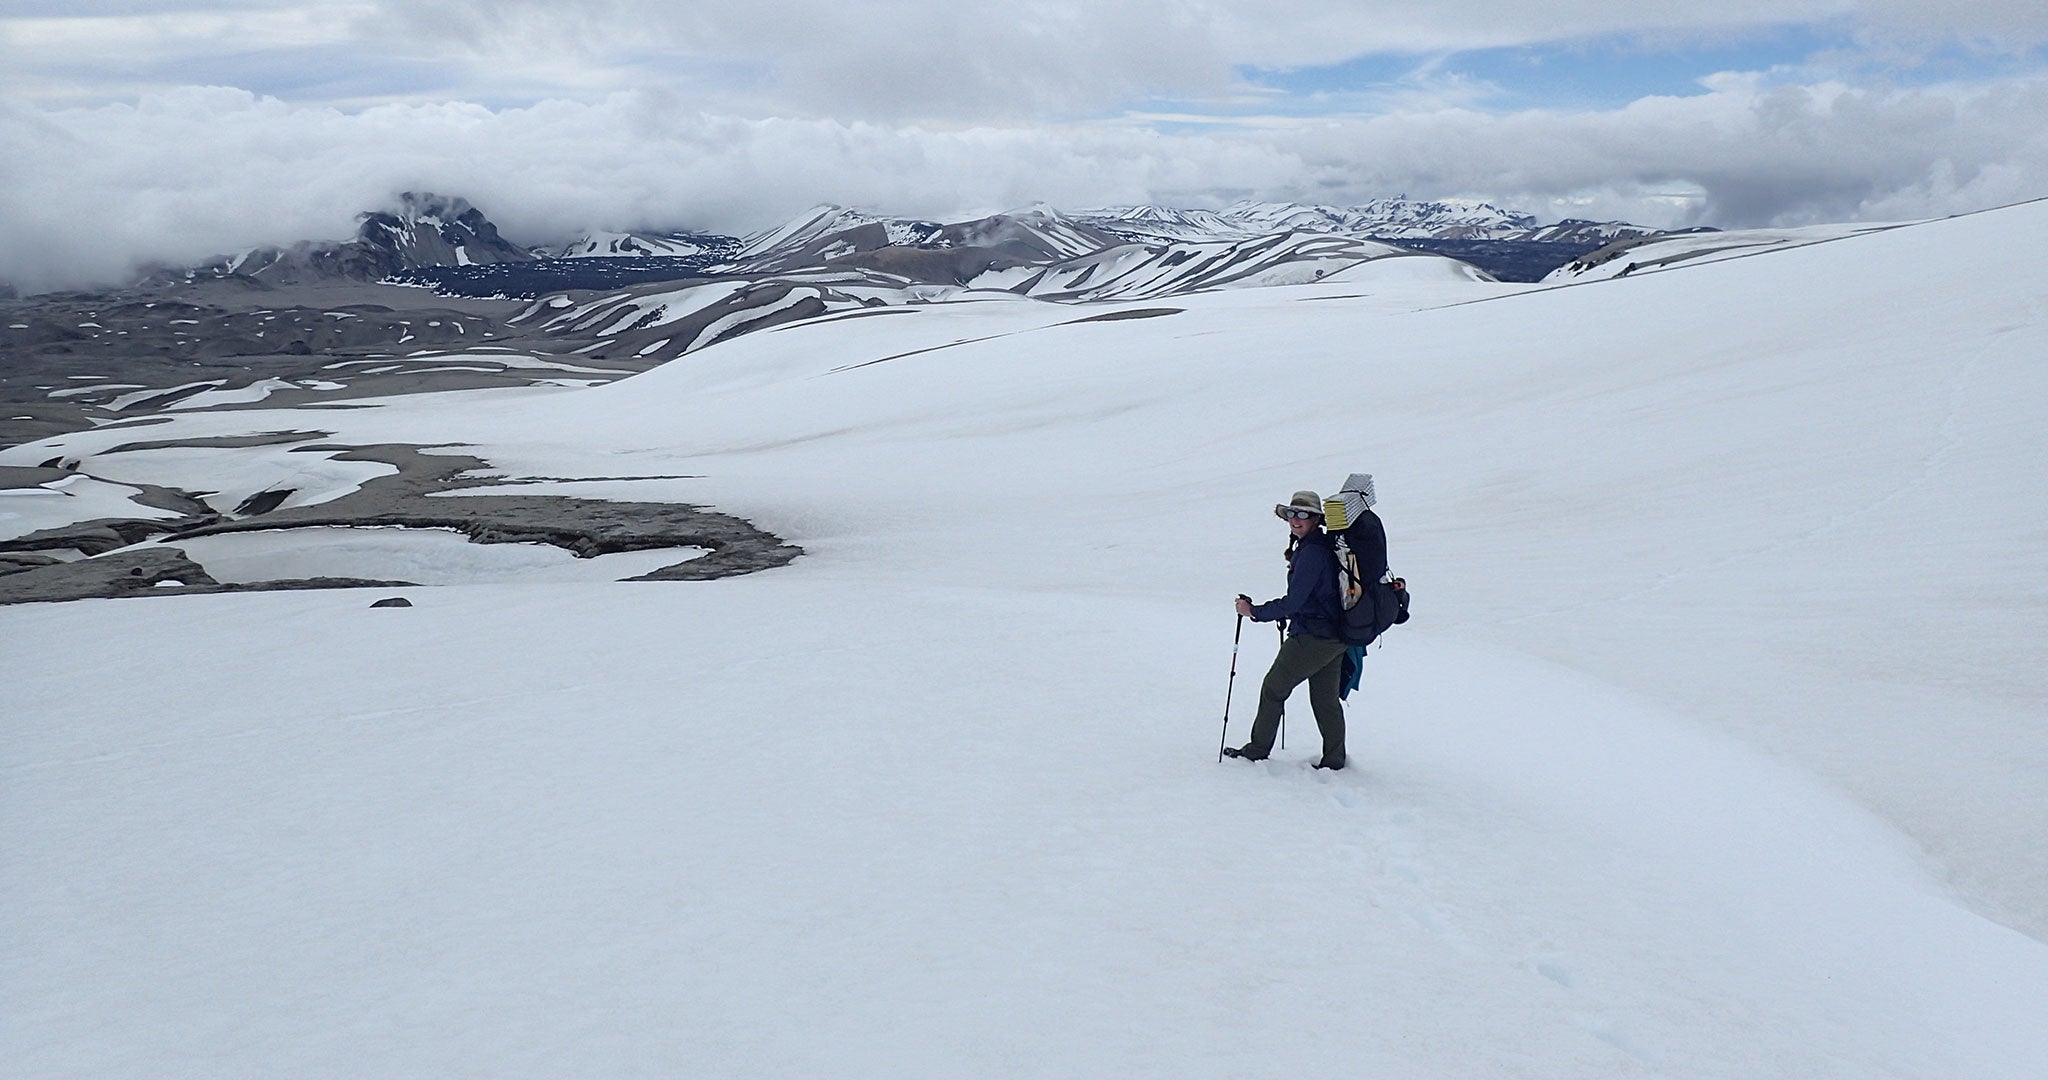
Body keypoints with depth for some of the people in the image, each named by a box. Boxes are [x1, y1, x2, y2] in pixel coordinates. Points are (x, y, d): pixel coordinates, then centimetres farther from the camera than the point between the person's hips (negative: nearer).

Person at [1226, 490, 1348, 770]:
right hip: (1336, 636, 9)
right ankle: (1334, 760, 18)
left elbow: (1293, 602, -21)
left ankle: (1258, 750, 11)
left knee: (1273, 688, 3)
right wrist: (1288, 614, 19)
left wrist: (1254, 611, -12)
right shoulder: (1326, 547, 12)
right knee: (1325, 699, 15)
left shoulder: (1312, 552, -19)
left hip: (1312, 638, -9)